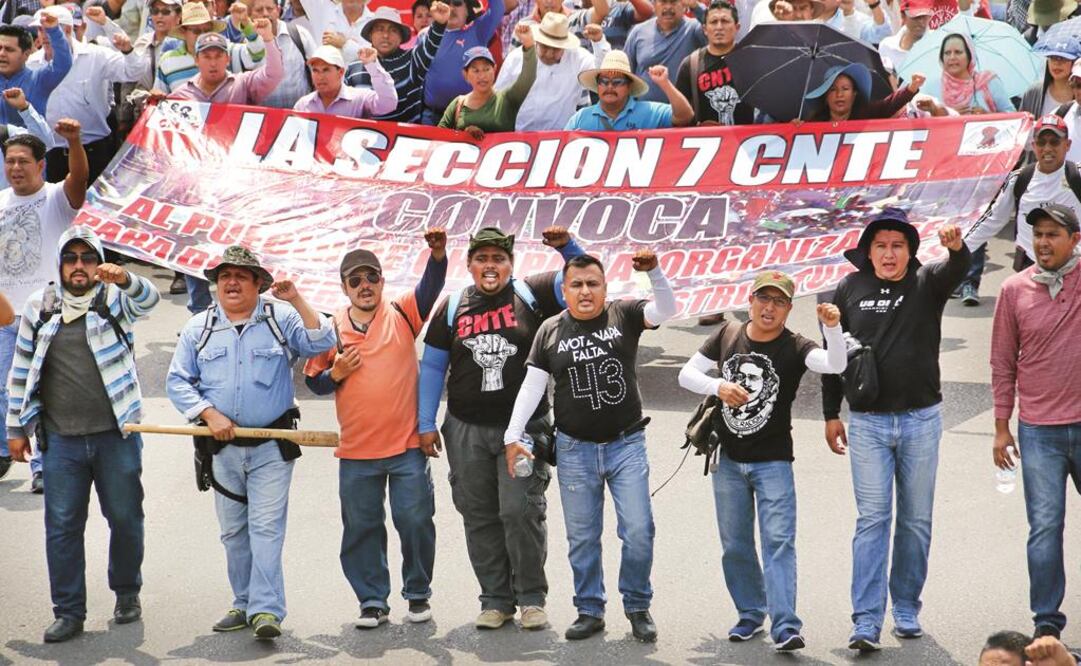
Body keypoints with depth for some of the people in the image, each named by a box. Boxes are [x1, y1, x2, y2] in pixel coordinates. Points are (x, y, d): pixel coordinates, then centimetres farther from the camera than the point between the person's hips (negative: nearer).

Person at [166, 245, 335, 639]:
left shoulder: (281, 318, 3)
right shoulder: (198, 328, 9)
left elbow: (320, 344, -9)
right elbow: (177, 381, 7)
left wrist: (296, 300, -16)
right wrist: (209, 414, -7)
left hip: (272, 447, -3)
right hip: (223, 447, 3)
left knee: (267, 526, -10)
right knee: (233, 531, 8)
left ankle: (265, 610, -15)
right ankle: (244, 604, 18)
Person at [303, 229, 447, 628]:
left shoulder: (401, 315, 1)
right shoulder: (331, 329, 5)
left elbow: (430, 288, -16)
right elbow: (313, 382, 12)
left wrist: (438, 254, -35)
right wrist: (335, 374, -10)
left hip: (407, 447, -2)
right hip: (355, 451, 2)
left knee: (415, 520, 1)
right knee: (362, 528, 7)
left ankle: (418, 594, 18)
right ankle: (373, 601, 19)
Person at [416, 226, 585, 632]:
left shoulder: (531, 294, 2)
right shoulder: (452, 308, 8)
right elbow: (432, 366, 11)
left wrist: (567, 247, -18)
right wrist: (426, 423, 6)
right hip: (467, 431, 3)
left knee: (521, 511, -10)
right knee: (479, 518, 5)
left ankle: (531, 597, 4)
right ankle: (495, 599, 15)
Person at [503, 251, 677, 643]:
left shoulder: (624, 316, 0)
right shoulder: (551, 331, 3)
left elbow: (666, 310, -14)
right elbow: (532, 386, 1)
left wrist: (653, 272, -31)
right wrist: (513, 435, -7)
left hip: (626, 445, -1)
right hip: (575, 450, 1)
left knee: (639, 531, -5)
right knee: (581, 537, 6)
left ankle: (638, 607, 13)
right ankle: (590, 611, 19)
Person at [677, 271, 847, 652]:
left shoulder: (794, 348, -10)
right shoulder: (728, 335, 0)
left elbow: (836, 365, -28)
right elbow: (687, 374, 4)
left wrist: (833, 328, -47)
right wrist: (718, 386, -16)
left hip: (773, 461, -4)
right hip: (728, 459, 4)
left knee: (779, 541, -12)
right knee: (735, 545, 12)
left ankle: (785, 626, -17)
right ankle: (751, 614, 27)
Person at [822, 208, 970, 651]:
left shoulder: (927, 283, -1)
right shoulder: (849, 290, 2)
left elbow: (956, 271, -24)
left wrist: (956, 248, -48)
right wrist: (831, 415, 9)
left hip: (921, 419, 0)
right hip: (866, 422, 0)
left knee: (916, 521, 8)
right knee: (872, 521, -4)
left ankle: (907, 609, 21)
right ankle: (866, 622, -8)